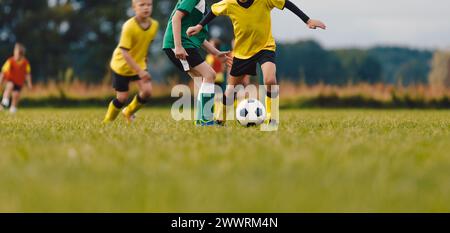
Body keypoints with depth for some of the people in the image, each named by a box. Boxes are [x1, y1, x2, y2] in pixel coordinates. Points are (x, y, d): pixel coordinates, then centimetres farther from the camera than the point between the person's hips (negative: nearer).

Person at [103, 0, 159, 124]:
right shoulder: (129, 27, -29)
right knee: (123, 97, 0)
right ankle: (107, 122, 25)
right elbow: (124, 52, -30)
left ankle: (129, 112, 17)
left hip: (139, 64, 5)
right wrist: (140, 71, -34)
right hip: (122, 65, -5)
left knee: (147, 91, -12)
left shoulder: (154, 25, -11)